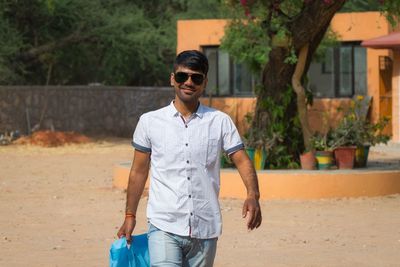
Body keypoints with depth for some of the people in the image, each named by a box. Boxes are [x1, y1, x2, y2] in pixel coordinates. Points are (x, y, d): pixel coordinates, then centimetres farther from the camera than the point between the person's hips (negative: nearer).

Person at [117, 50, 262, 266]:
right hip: (164, 226, -2)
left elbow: (241, 160, -1)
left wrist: (253, 196, -20)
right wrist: (130, 216, 13)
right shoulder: (150, 122, 5)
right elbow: (139, 171, 12)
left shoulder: (220, 122, 5)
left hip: (205, 230, 2)